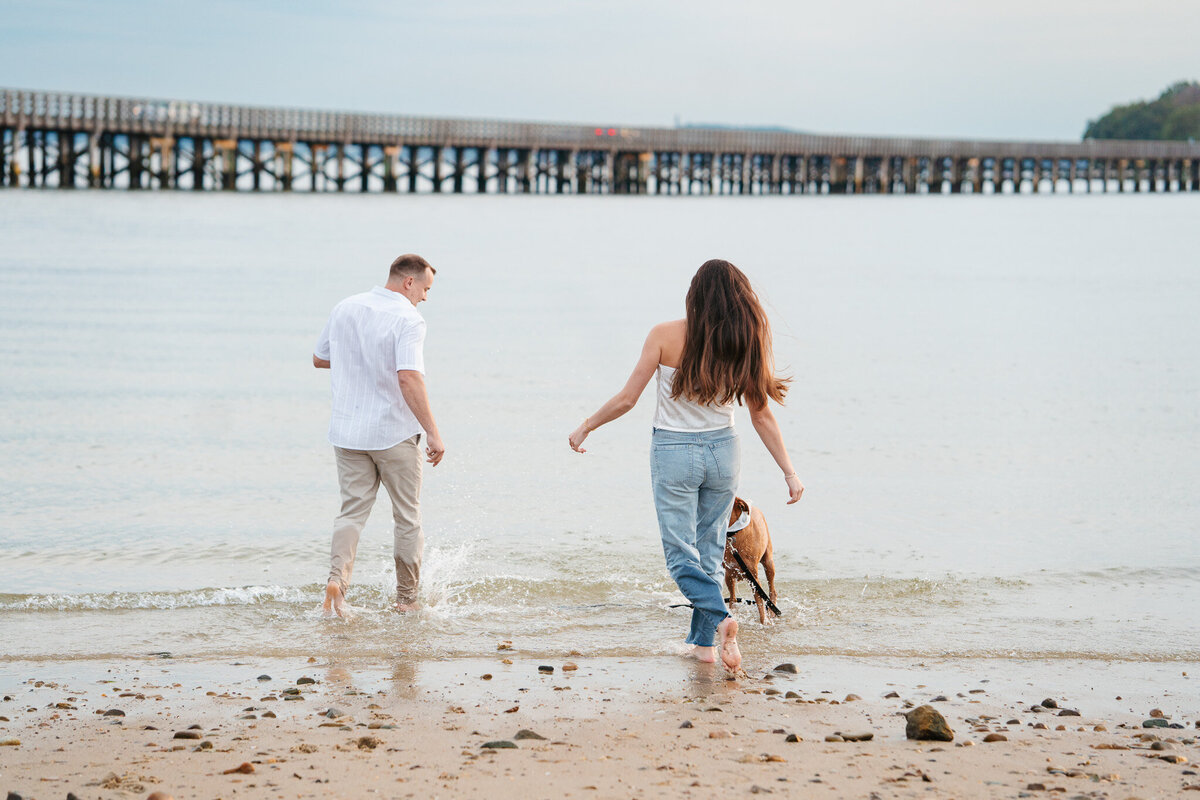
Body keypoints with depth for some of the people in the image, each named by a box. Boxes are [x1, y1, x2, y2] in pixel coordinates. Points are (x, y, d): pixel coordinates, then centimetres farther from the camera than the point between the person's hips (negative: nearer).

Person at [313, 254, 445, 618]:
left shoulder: (344, 309, 5)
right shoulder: (407, 320, -15)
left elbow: (319, 358, 16)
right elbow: (409, 378, -27)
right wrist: (433, 433, -26)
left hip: (347, 431, 5)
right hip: (393, 433, -5)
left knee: (352, 510, 8)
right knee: (407, 517, 9)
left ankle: (337, 577, -16)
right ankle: (406, 599, 14)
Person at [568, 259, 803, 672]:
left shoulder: (665, 336, -15)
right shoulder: (743, 345, -8)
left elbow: (626, 399, -12)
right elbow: (761, 416, -4)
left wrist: (585, 428, 4)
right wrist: (789, 471, 3)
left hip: (673, 452, -3)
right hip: (723, 451, 3)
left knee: (681, 553, 3)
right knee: (710, 550, 16)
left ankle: (719, 617, -23)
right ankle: (704, 641, 18)